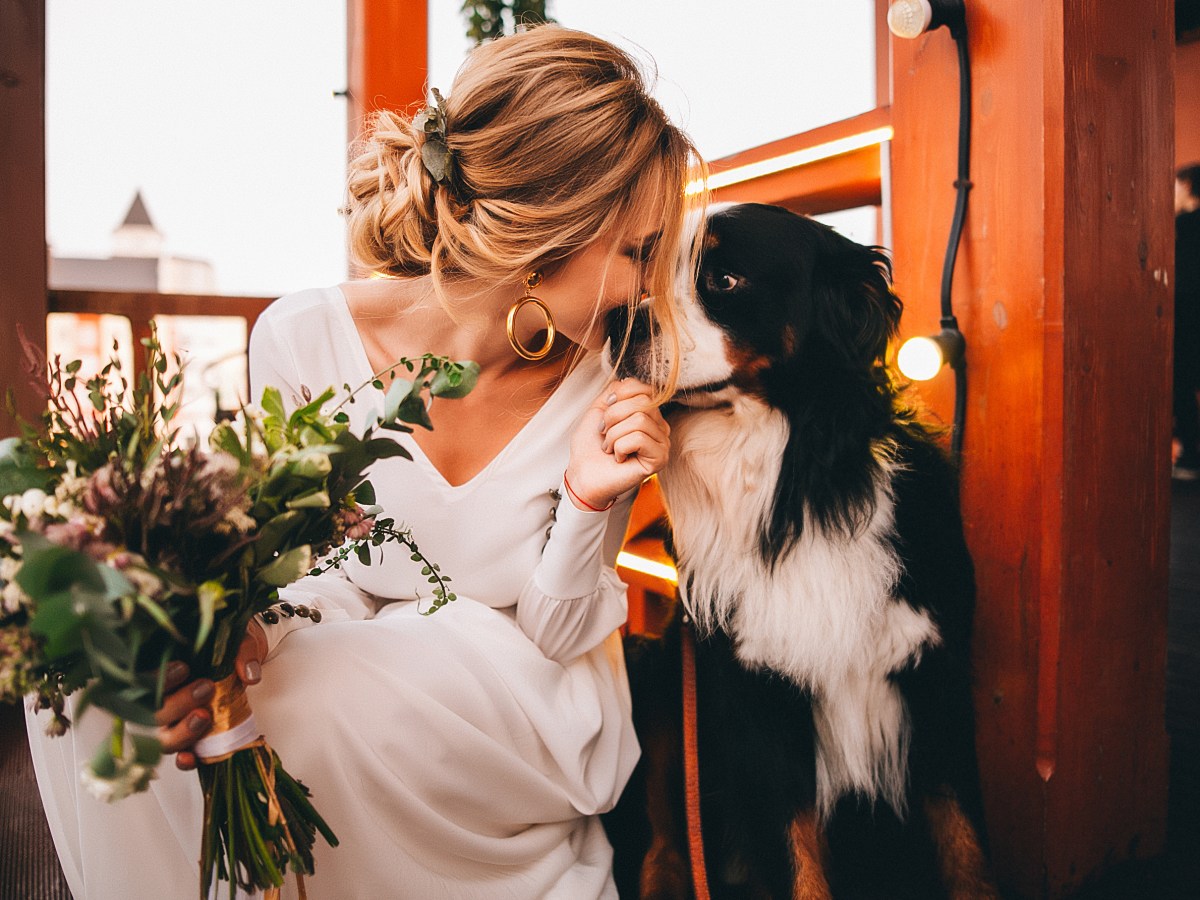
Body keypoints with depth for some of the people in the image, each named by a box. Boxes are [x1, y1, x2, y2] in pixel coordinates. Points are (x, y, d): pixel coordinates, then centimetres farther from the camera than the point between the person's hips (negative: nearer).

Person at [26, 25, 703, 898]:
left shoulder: (600, 394, -15)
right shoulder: (303, 339, -15)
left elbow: (551, 636, -8)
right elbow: (326, 577, -7)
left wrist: (587, 504, -26)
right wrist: (246, 638, -29)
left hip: (527, 719, -1)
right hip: (349, 662, 2)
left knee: (317, 702, -32)